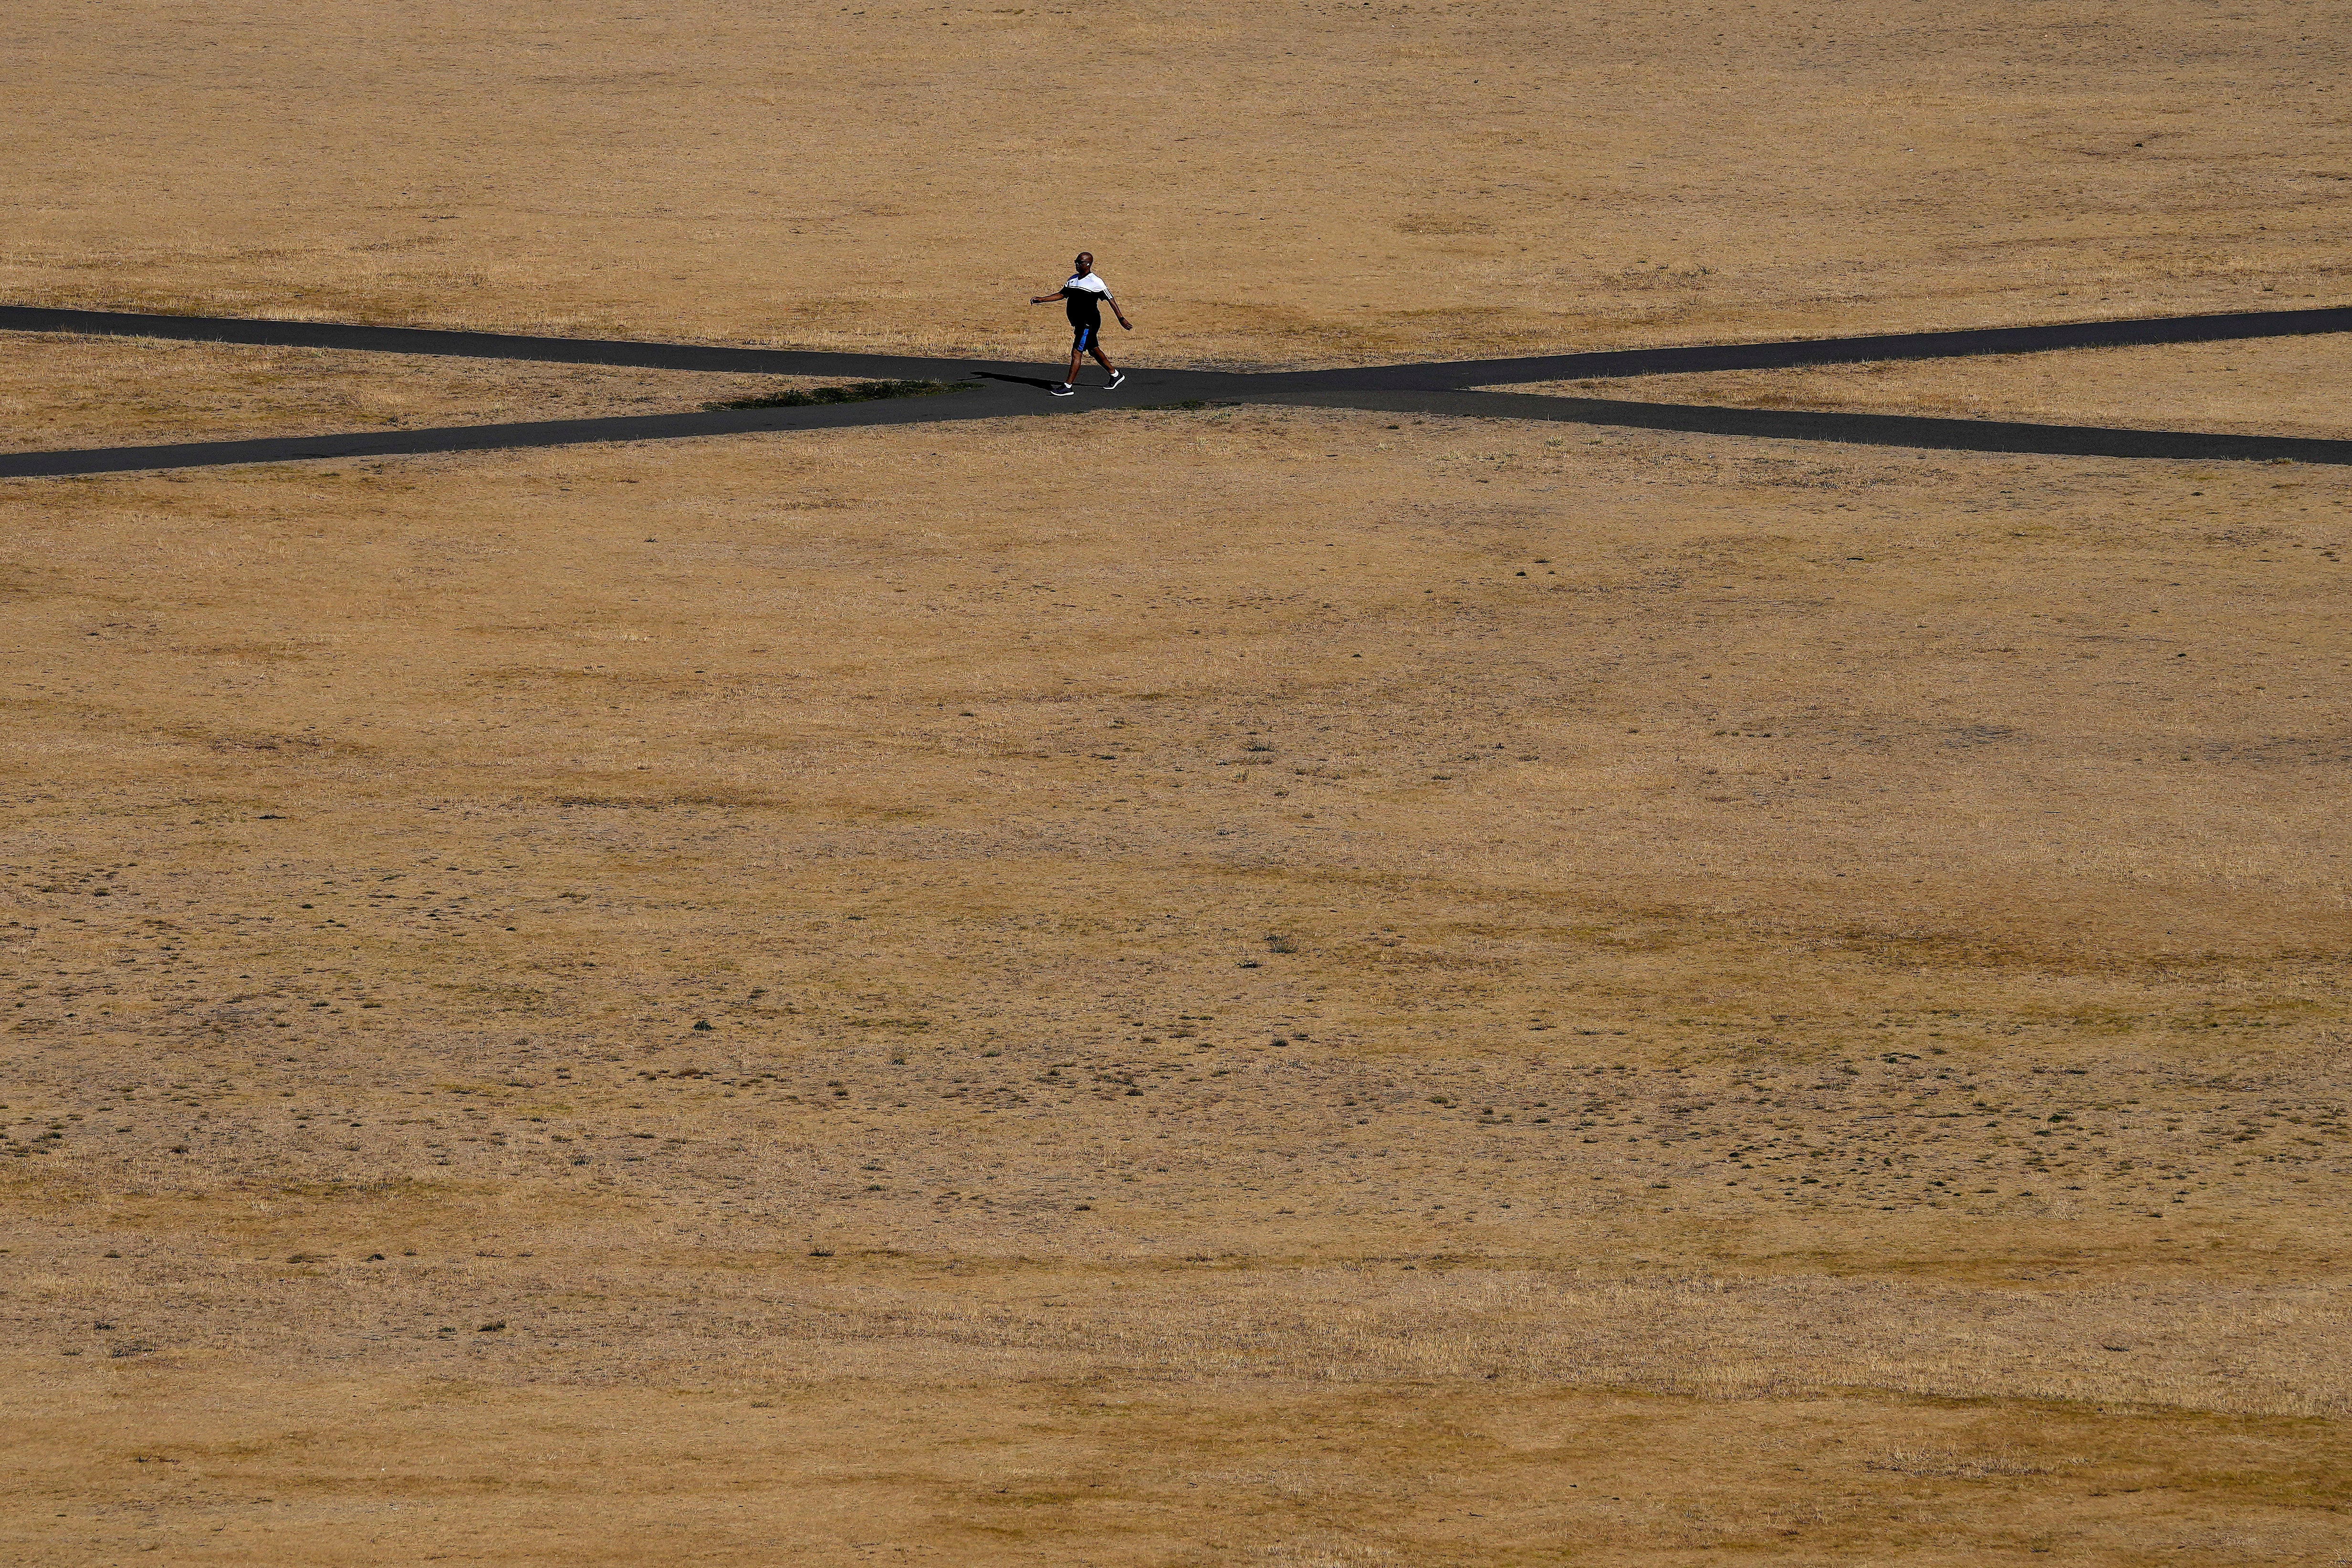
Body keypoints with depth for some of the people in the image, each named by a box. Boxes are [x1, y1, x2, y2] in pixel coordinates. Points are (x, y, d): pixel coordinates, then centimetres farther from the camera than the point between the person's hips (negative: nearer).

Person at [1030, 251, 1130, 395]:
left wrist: (1121, 319, -9)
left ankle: (1068, 387, -10)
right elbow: (1061, 295, 19)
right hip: (1079, 323, 9)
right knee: (1094, 350, 20)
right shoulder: (1073, 279, 9)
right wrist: (1042, 300, 9)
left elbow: (1111, 300, -10)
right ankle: (1116, 375, 37)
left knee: (1076, 353, -11)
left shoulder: (1096, 282, -14)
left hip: (1089, 323, -9)